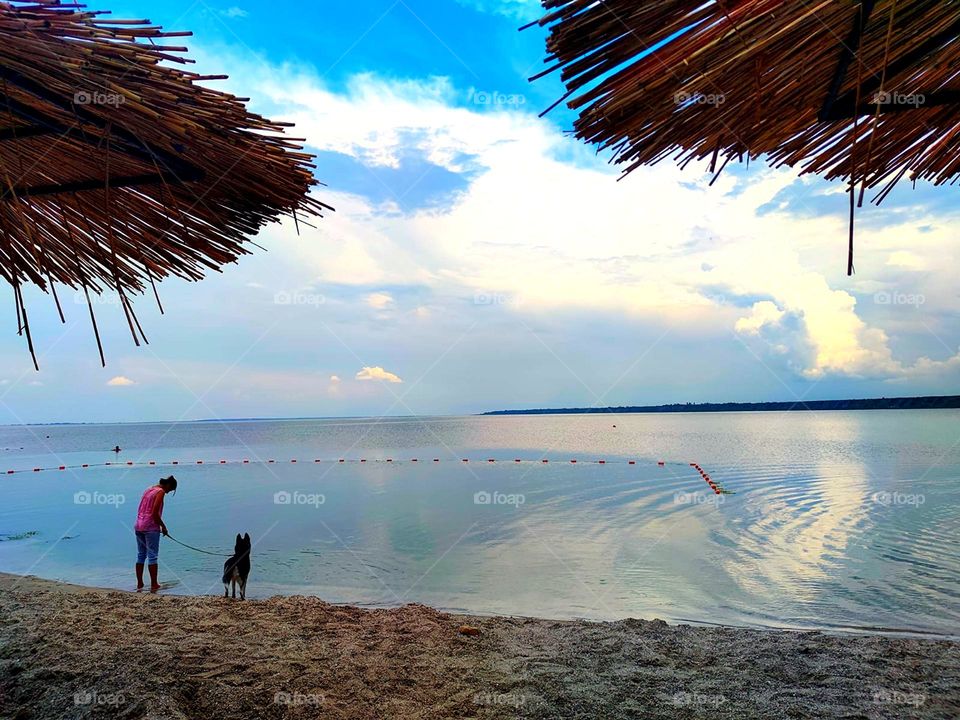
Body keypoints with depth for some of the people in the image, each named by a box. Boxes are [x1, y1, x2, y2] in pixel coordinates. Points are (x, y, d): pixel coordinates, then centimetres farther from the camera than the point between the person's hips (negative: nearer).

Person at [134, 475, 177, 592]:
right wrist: (163, 526, -6)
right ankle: (154, 585, 2)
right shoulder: (160, 492, -10)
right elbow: (154, 513, -17)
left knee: (141, 556, 13)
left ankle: (139, 584, 19)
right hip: (150, 528, -8)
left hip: (139, 527, 8)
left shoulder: (148, 489, 15)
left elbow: (141, 510, 17)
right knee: (152, 556, -2)